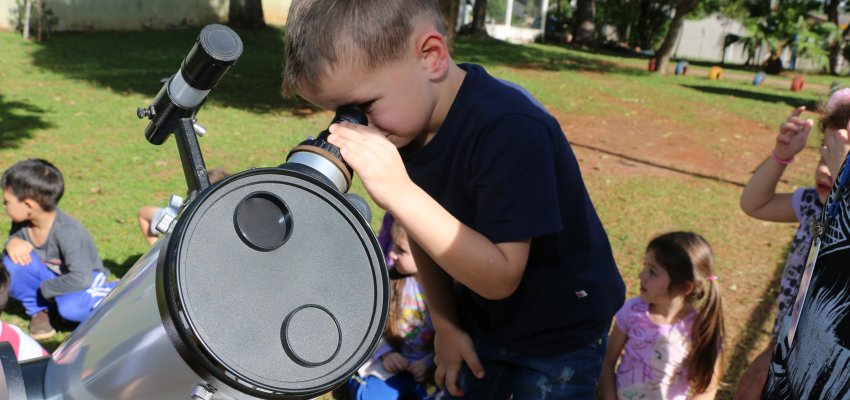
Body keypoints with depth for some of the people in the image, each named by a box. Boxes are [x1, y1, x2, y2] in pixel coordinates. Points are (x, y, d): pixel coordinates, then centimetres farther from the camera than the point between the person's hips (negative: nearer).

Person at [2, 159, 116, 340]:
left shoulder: (67, 232, -33)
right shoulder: (22, 222, -14)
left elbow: (81, 279, -36)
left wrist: (46, 288, -23)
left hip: (86, 279, -5)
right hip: (49, 274, 6)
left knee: (71, 308, -37)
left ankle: (112, 291, -4)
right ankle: (37, 311, 0)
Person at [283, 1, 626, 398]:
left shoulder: (509, 128, -33)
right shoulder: (403, 126, -11)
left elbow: (500, 278, -34)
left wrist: (399, 191, -41)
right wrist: (445, 324, 3)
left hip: (560, 334, -6)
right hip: (480, 322, 6)